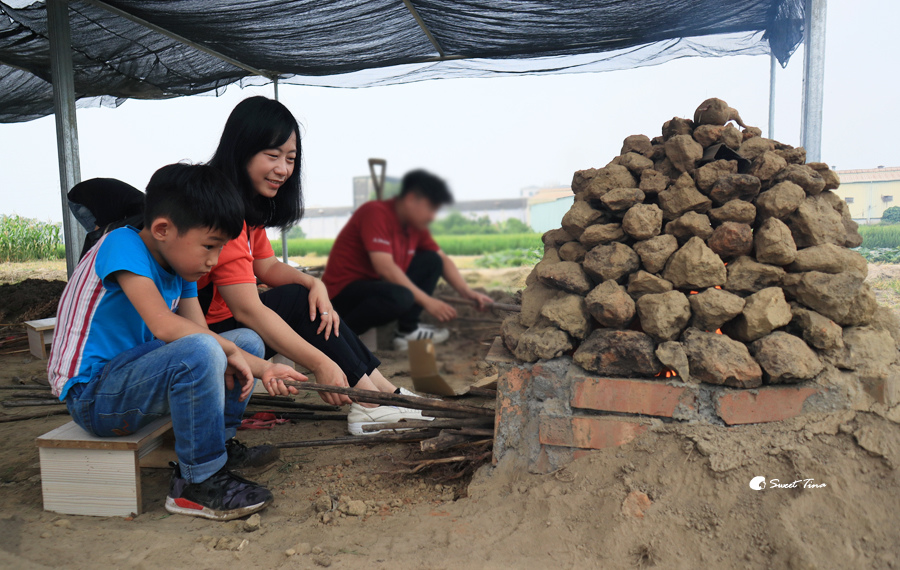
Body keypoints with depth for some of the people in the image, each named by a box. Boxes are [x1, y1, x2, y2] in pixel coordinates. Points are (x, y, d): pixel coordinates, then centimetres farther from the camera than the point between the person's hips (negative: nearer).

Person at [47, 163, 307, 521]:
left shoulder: (180, 267, 6)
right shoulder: (122, 245, -18)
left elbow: (203, 332, 3)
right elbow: (163, 324, -31)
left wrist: (263, 368, -10)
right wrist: (229, 350, -20)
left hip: (134, 377, 9)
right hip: (92, 395, -9)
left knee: (248, 341, 6)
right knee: (200, 352, -35)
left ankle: (220, 444, 4)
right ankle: (198, 482, -19)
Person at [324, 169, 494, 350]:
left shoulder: (416, 225, 5)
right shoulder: (376, 213, -20)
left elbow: (442, 259, 12)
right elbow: (385, 267, -29)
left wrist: (467, 292, -4)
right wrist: (426, 301, -26)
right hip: (344, 292, -9)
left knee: (431, 260, 2)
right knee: (400, 297, -37)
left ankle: (408, 329, -3)